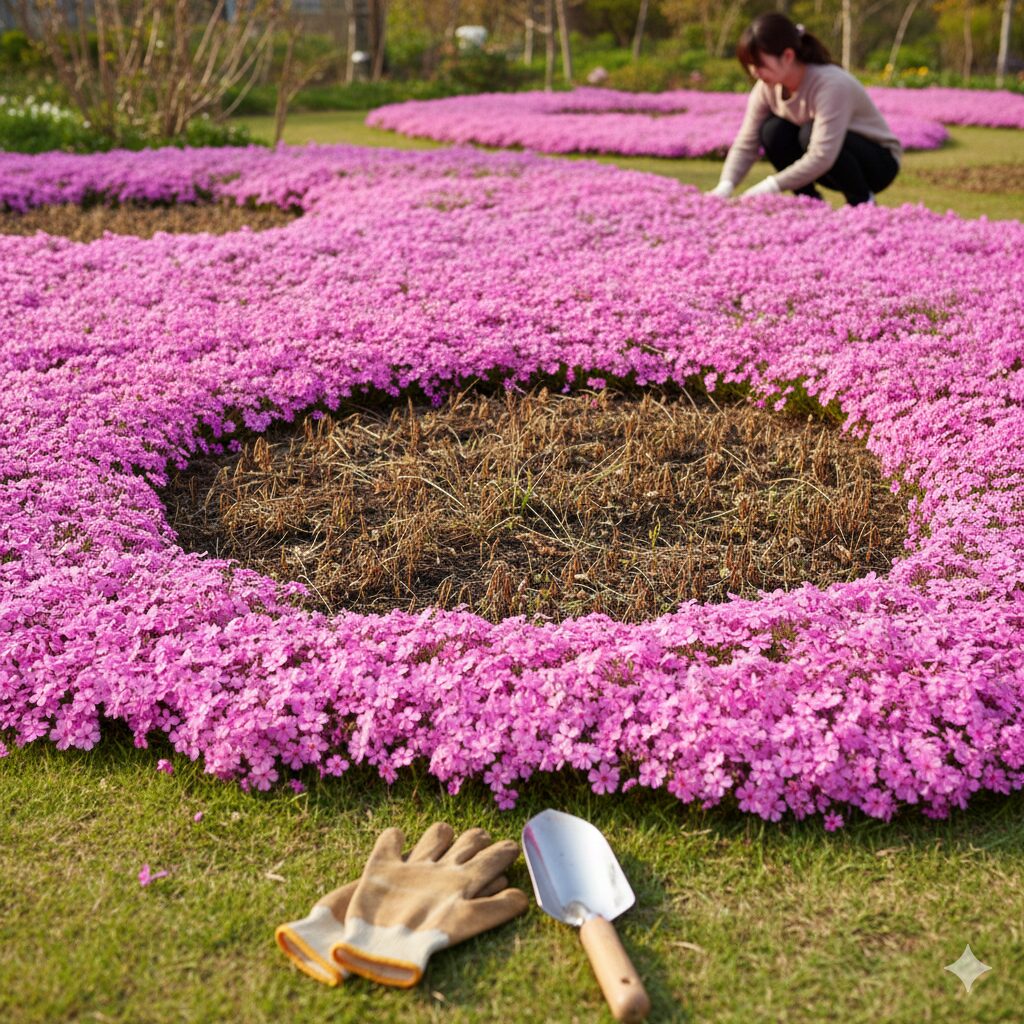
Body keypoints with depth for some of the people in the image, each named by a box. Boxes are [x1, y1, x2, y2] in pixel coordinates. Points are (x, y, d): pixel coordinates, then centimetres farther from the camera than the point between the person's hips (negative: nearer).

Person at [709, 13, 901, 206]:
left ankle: (861, 201, -11)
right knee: (773, 131, -19)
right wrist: (725, 186, -31)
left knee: (812, 132, -33)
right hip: (821, 166, 5)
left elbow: (822, 156, -39)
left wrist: (770, 187, -41)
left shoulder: (831, 84, -31)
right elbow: (746, 144, -13)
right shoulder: (766, 88, -12)